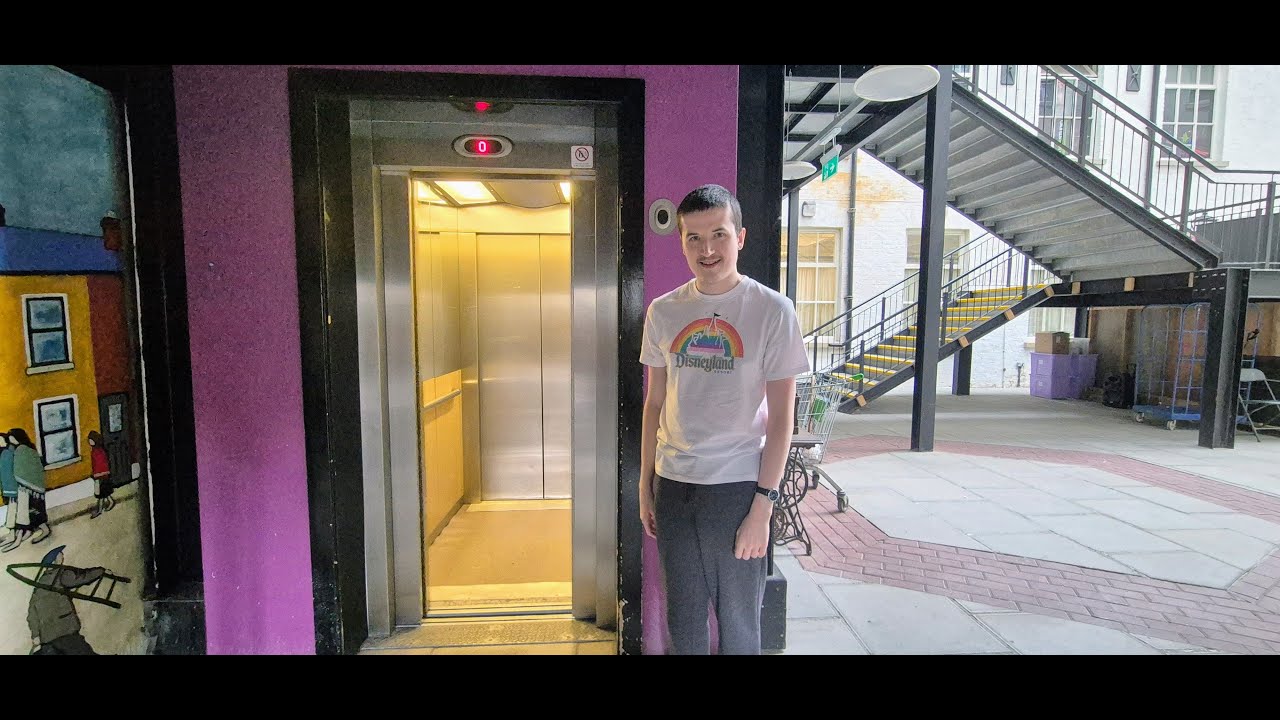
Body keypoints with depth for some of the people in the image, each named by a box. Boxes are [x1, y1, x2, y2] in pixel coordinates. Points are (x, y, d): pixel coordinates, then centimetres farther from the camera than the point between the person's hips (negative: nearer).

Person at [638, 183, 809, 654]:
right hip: (672, 484, 4)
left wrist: (763, 506, -10)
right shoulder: (663, 312, 3)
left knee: (738, 623, 11)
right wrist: (645, 484, 9)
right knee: (683, 617, 18)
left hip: (737, 486, -3)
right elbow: (655, 404, 9)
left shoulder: (771, 310, -8)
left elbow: (781, 416, -8)